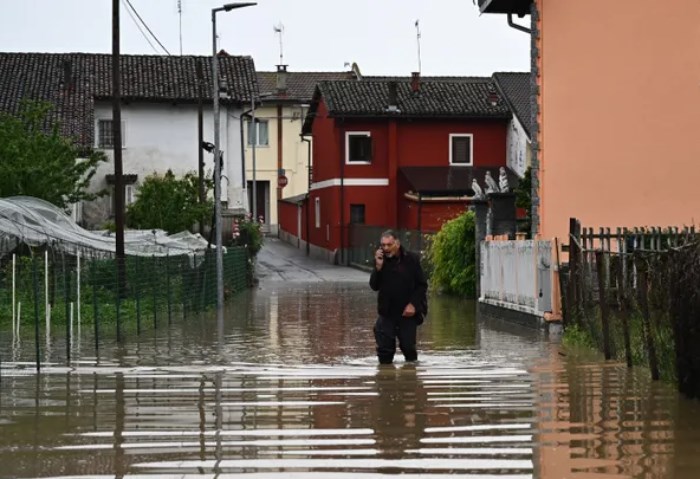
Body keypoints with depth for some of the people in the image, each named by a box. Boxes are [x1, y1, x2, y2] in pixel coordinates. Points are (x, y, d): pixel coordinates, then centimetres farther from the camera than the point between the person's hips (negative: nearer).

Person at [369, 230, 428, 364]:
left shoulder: (411, 259, -5)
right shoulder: (381, 260, 1)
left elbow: (422, 285, 0)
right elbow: (374, 286, -5)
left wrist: (413, 304, -11)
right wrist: (378, 267, -18)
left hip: (407, 313, -1)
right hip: (387, 312, 1)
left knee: (408, 346, 2)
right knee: (384, 348, -2)